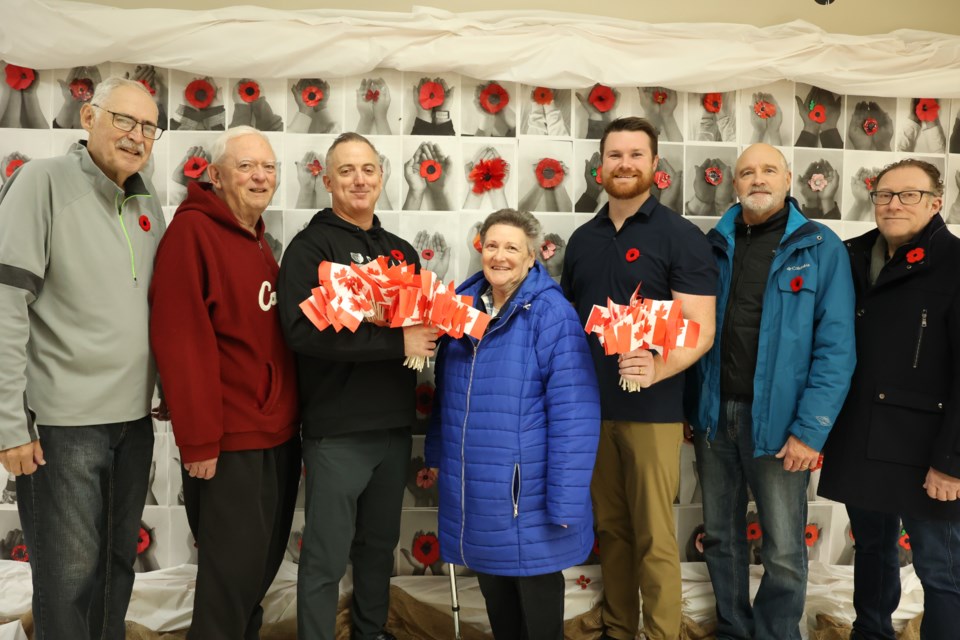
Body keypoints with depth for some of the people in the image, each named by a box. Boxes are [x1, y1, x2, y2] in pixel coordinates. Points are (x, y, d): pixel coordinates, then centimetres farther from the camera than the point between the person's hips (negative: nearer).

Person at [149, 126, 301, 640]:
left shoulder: (258, 242, 13)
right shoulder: (192, 231, -13)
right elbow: (179, 340, -20)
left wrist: (291, 417, 13)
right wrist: (199, 440, -20)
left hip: (278, 436, 8)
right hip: (229, 442, -8)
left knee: (264, 563, 19)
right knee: (232, 573, 4)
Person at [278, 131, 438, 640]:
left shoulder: (401, 251, 14)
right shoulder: (311, 247, -6)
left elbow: (424, 317, 18)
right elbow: (302, 330, -20)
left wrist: (428, 333, -5)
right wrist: (396, 342, -22)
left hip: (394, 425, 6)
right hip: (337, 430, -6)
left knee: (381, 544, 19)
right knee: (327, 556, 3)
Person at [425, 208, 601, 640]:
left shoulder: (552, 314, -16)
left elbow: (573, 414, -19)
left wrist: (565, 502, -20)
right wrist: (438, 451, 16)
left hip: (528, 491, -5)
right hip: (474, 486, 6)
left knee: (536, 600, 13)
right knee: (494, 592, 23)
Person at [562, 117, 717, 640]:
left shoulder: (680, 236, -6)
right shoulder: (582, 238, 10)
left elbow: (700, 329, -11)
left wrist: (659, 368, -30)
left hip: (653, 412, -4)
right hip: (589, 408, 5)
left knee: (654, 537, 4)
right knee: (610, 528, 15)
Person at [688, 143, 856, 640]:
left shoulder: (820, 248, -4)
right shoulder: (714, 245, 6)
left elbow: (835, 347, -8)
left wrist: (810, 429, -14)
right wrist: (689, 406, 3)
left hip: (776, 418, -3)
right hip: (714, 414, 4)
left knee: (783, 551, 6)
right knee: (720, 535, 16)